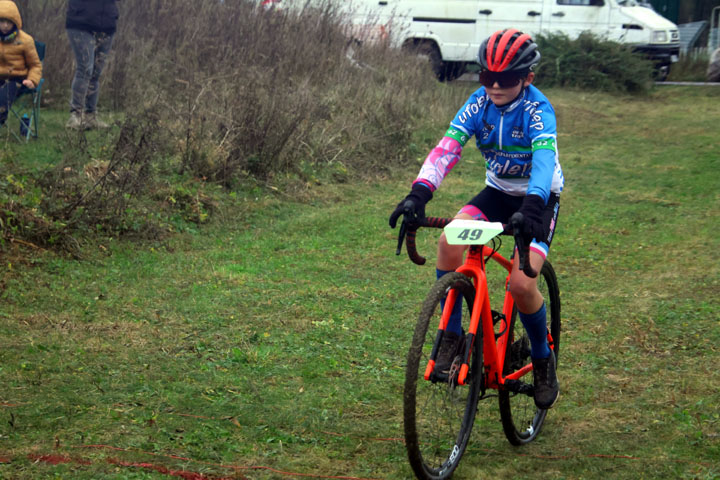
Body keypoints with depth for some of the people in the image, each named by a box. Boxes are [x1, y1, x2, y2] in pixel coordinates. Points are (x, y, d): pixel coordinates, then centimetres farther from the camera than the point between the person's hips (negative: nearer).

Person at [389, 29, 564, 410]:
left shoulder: (538, 110, -23)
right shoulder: (479, 103, -12)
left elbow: (544, 157, -40)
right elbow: (448, 146, -24)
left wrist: (533, 206, -59)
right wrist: (419, 192, -41)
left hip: (538, 199, -4)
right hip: (497, 192, 4)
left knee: (521, 285, -22)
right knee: (449, 240, -26)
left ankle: (543, 359, 7)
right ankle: (452, 336, -11)